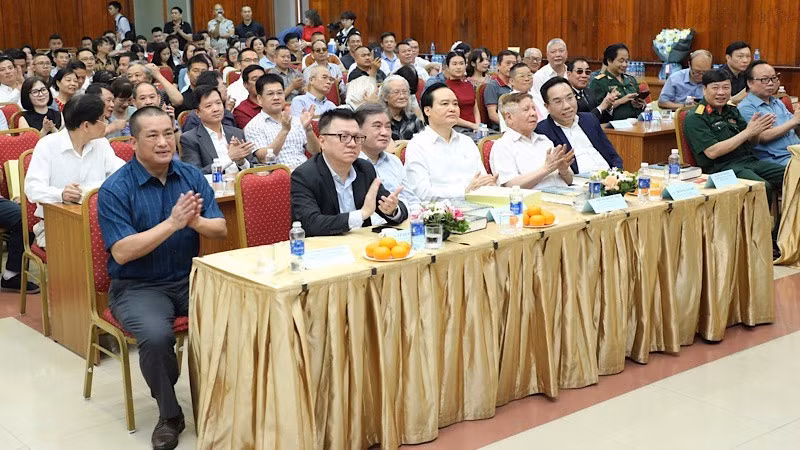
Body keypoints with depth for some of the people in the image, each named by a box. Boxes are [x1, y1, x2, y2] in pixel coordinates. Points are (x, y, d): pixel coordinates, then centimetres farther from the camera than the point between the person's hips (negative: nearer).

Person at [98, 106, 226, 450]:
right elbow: (122, 252, -18)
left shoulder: (192, 177, 3)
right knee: (156, 336, -33)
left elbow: (221, 231, -1)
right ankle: (169, 415, -6)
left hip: (190, 279, 4)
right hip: (137, 287, -4)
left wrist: (196, 221, -24)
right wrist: (172, 223, -25)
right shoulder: (114, 189, -10)